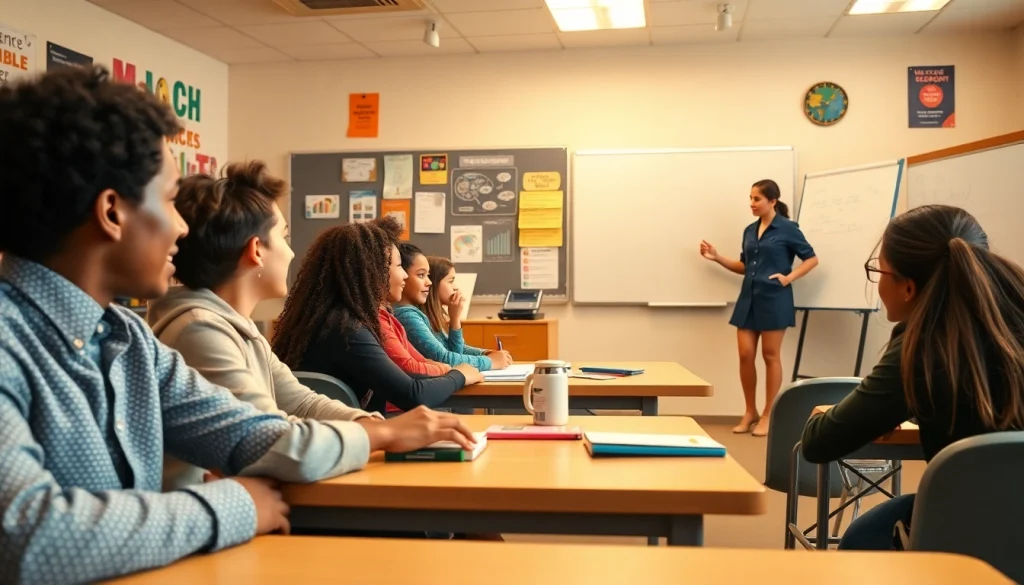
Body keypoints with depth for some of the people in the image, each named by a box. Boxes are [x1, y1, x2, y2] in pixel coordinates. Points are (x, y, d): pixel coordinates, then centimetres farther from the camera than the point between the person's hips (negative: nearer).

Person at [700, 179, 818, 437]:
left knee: (771, 356, 2)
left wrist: (789, 277, -11)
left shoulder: (788, 228, -5)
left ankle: (768, 415, 12)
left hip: (774, 299, -6)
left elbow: (812, 258, -1)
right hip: (749, 298, 6)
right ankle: (750, 412, 17)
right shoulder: (750, 231, 11)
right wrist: (716, 257, 8)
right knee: (745, 355, 3)